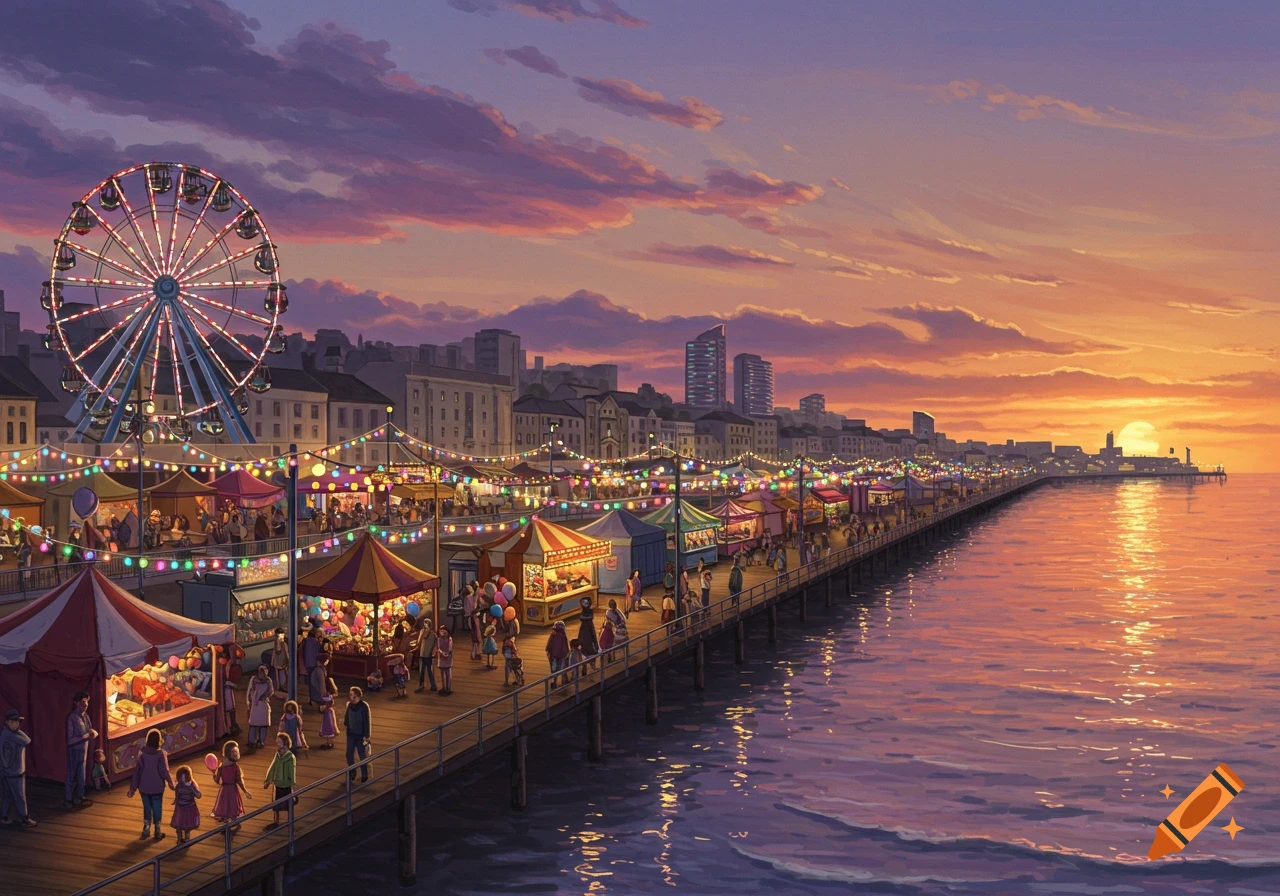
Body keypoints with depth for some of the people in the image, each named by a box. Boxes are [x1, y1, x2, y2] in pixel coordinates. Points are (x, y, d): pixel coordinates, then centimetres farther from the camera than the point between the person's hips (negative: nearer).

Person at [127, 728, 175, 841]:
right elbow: (164, 771, -14)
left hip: (144, 787, 2)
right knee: (157, 809, 12)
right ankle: (158, 833, 19)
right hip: (157, 787, -2)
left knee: (147, 808, 17)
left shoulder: (141, 753, -10)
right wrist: (170, 783, 2)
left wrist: (133, 787, 2)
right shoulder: (161, 754, -16)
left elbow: (137, 771, -6)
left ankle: (146, 830, 24)